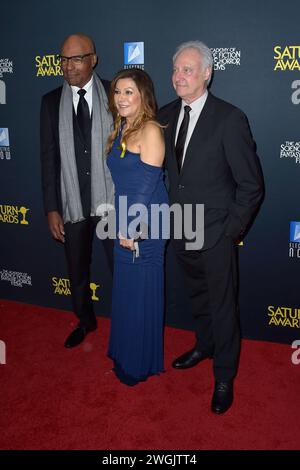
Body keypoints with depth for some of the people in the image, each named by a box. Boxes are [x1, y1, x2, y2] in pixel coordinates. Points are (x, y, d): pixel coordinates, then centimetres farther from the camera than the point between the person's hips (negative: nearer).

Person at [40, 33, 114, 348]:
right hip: (72, 202, 3)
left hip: (111, 200, -2)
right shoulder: (51, 102, 2)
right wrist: (51, 208, -4)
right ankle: (85, 321, 44)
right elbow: (48, 158, 0)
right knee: (77, 270, 19)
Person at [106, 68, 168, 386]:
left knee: (142, 292, 6)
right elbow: (122, 180, 12)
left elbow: (147, 185, -18)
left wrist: (131, 229, -16)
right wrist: (122, 226, 9)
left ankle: (141, 363, 26)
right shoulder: (121, 129, 11)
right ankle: (126, 352, 39)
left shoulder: (150, 130, -15)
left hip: (144, 226, -8)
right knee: (126, 289, 19)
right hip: (125, 223, 8)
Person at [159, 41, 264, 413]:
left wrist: (231, 231, -13)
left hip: (215, 234, -5)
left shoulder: (230, 119, -16)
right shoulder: (166, 115, 2)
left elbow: (251, 185, -13)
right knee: (197, 296, 24)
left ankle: (224, 376, 29)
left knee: (222, 306, 10)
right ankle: (204, 345, 49)